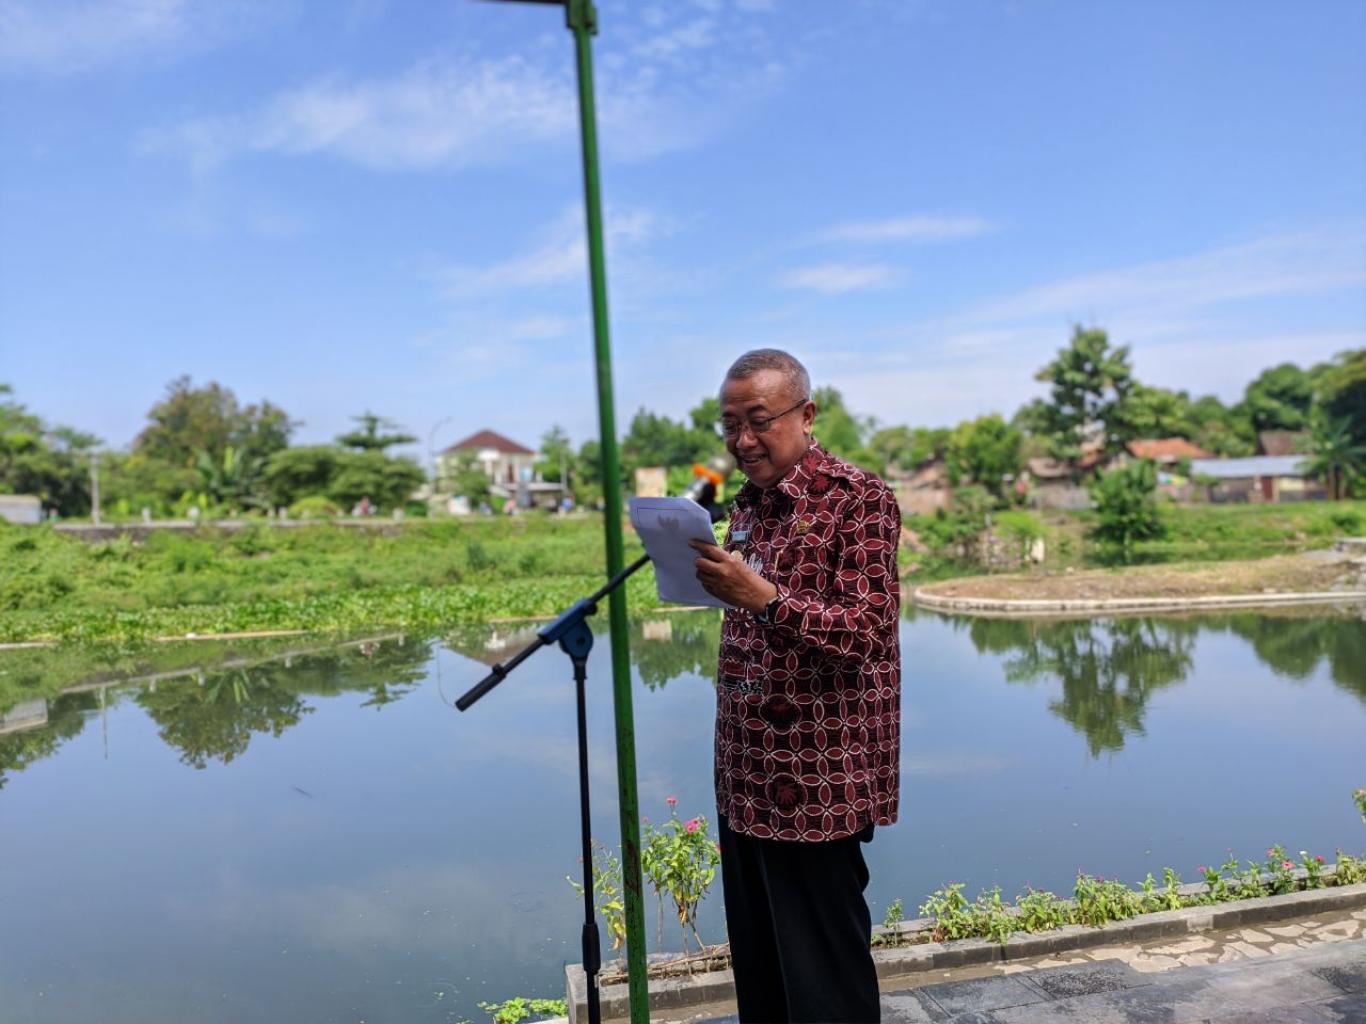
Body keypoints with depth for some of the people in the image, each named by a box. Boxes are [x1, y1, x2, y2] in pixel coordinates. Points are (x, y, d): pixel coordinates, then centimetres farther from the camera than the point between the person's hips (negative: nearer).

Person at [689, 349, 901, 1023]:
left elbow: (868, 634, -21)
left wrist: (764, 599, -32)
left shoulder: (858, 499, -11)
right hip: (746, 778, 7)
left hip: (814, 783, -7)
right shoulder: (748, 504, 13)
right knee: (757, 967, 17)